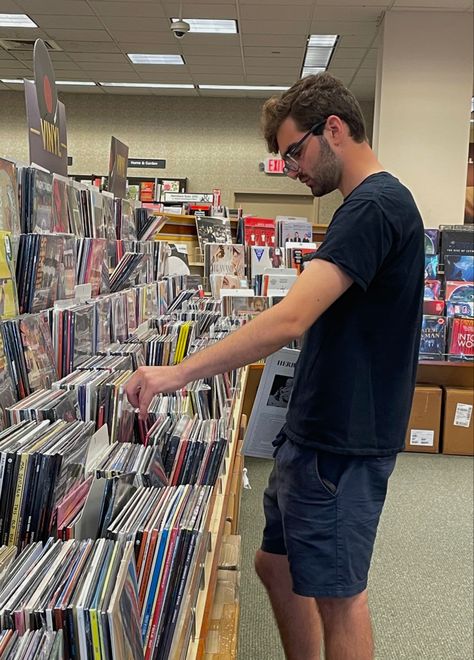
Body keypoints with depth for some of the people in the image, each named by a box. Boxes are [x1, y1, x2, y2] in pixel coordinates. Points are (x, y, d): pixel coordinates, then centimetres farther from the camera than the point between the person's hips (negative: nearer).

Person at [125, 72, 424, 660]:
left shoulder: (374, 206, -18)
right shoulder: (374, 203, 14)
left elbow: (289, 319, -28)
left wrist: (179, 373, -26)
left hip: (342, 443, -10)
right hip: (315, 431, 10)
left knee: (337, 592, 6)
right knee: (275, 563, 19)